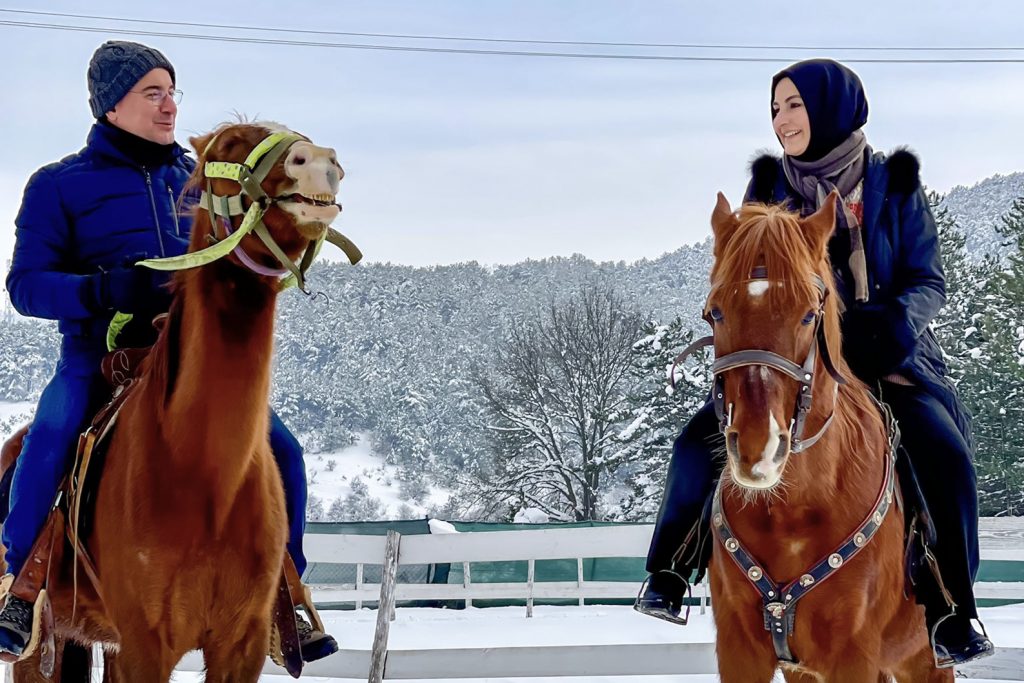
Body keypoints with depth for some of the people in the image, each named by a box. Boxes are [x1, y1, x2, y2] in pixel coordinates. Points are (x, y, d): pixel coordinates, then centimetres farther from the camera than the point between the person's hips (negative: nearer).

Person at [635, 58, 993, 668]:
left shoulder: (894, 183, -1)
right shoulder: (769, 185, 4)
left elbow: (929, 279, -2)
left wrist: (897, 321, -23)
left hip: (883, 355, -2)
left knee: (945, 454, -26)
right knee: (701, 444, -18)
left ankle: (950, 612, -13)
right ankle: (671, 574, 2)